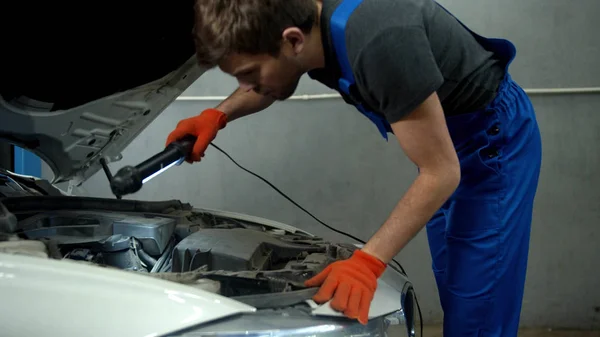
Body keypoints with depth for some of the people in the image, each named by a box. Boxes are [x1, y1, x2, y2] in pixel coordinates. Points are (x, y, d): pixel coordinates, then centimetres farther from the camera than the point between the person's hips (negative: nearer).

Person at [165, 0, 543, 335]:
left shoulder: (381, 42, -40)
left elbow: (440, 173, -31)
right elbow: (268, 81, 13)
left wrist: (367, 262, -34)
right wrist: (217, 116, -4)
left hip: (496, 140, -8)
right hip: (445, 134, 8)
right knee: (455, 299, 15)